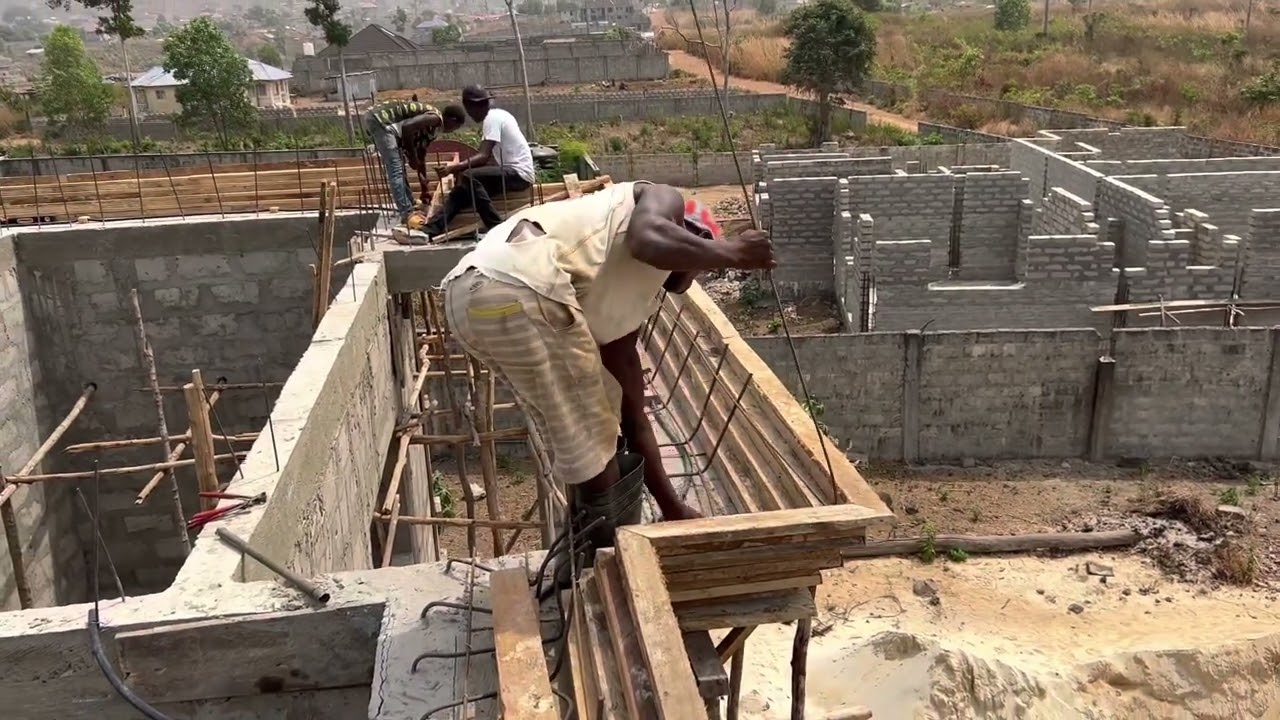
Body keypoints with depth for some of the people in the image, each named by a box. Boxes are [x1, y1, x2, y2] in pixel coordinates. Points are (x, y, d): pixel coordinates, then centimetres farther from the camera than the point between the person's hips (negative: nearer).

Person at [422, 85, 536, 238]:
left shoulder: (492, 118, -13)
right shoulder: (498, 115, 17)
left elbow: (484, 156, -24)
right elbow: (490, 156, 16)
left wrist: (456, 167, -30)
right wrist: (462, 166, 9)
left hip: (519, 173, -10)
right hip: (513, 171, 10)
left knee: (469, 177, -24)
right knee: (463, 188, 2)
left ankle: (497, 228, -23)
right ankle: (430, 230, -5)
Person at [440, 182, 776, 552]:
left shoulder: (633, 296, 34)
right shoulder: (665, 202, 17)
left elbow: (631, 416, 33)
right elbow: (648, 238, -12)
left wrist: (671, 505, 37)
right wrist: (730, 253, 5)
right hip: (519, 290, -10)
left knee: (579, 432, 27)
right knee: (591, 447, 7)